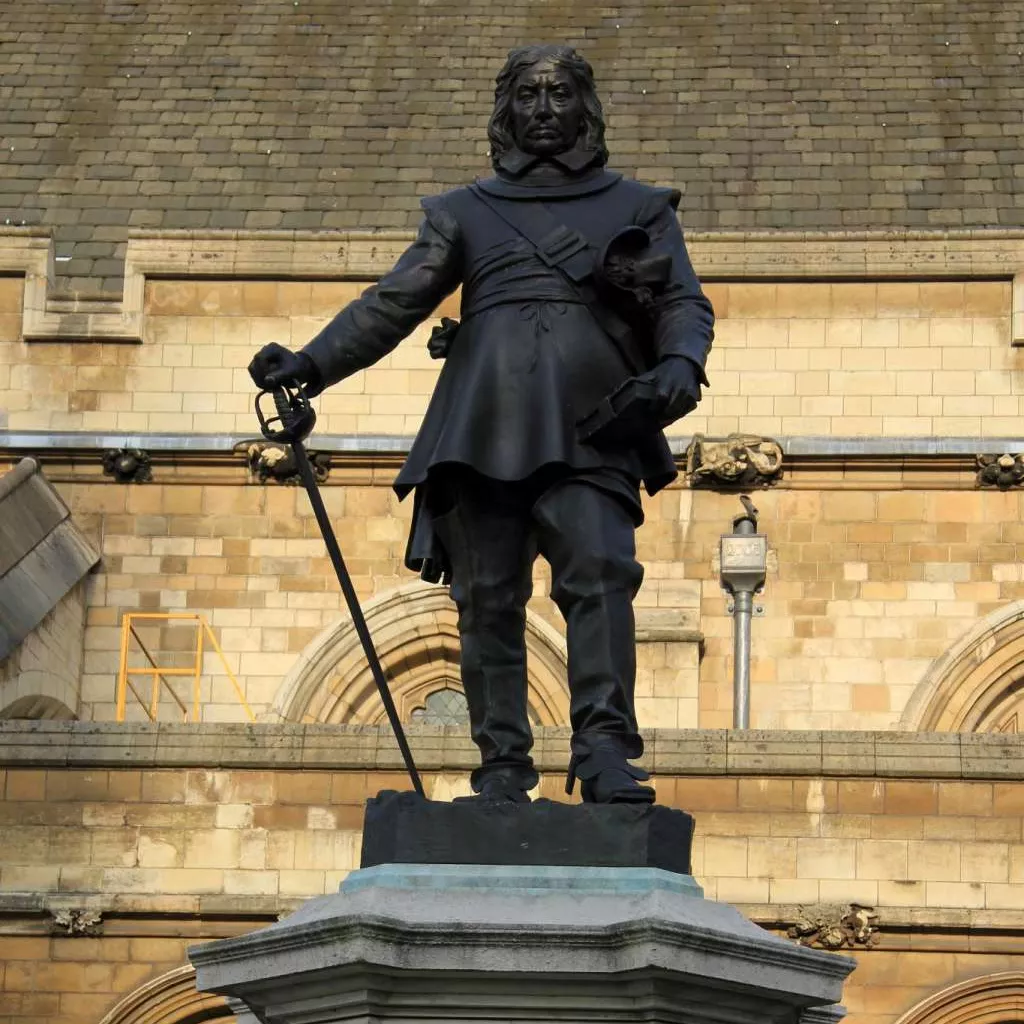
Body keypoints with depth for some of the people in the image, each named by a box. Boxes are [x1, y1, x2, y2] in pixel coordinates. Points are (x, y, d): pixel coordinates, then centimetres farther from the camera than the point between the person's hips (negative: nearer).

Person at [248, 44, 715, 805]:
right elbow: (393, 302, 15)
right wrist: (313, 363, 0)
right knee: (489, 598, -3)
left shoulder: (639, 209, 20)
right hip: (484, 431, 2)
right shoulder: (466, 213, 22)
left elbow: (686, 303, 12)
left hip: (589, 435, -2)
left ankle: (605, 754, -25)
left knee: (601, 572, -20)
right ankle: (503, 765, 0)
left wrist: (677, 369, -11)